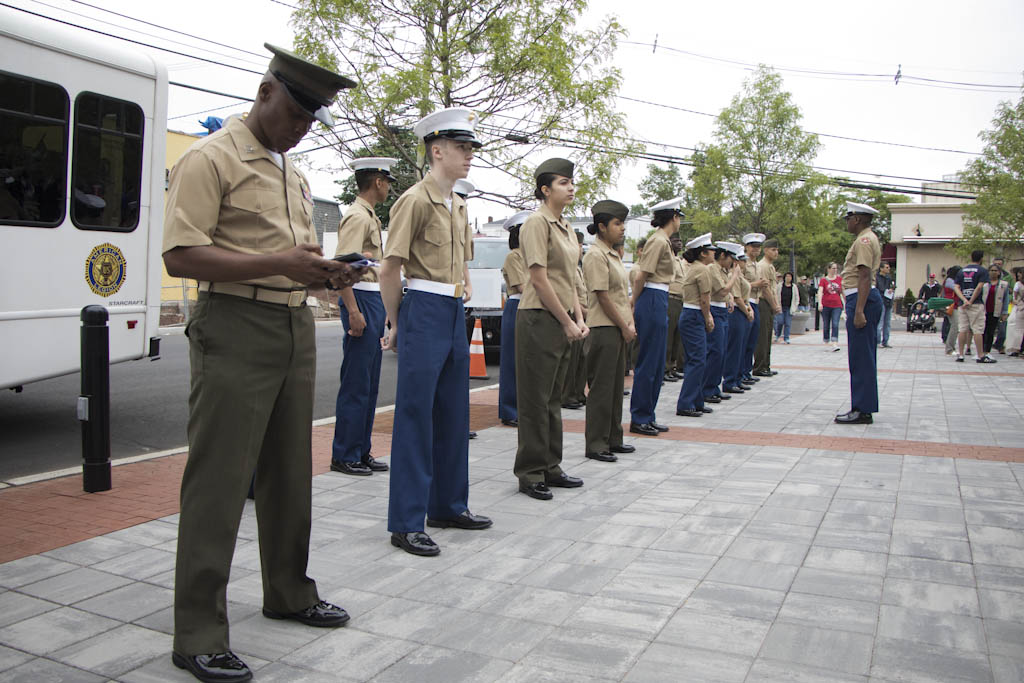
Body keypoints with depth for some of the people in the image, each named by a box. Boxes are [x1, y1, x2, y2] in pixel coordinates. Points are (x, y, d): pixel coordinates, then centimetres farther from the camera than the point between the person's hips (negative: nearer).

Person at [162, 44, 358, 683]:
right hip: (237, 327, -8)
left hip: (297, 327, 8)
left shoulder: (294, 173, 20)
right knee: (219, 479, -5)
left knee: (290, 470, 15)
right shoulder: (210, 159, -6)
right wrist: (279, 263, -23)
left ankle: (289, 592, 31)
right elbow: (181, 256, -15)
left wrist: (329, 271, 4)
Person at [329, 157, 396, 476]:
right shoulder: (358, 216, -11)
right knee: (356, 385, -4)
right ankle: (344, 456, 4)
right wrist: (354, 312, -23)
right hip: (361, 298, -10)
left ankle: (361, 451, 20)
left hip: (373, 300, 10)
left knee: (369, 384, 12)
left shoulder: (369, 216, 20)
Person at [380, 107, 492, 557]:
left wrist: (462, 293, 19)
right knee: (415, 417, -4)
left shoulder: (458, 206, 15)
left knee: (454, 415, 14)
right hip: (424, 312, -8)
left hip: (455, 315, 9)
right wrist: (396, 326, -4)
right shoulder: (416, 200, -10)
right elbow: (390, 270, -11)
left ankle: (448, 506, 27)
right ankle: (405, 523, 4)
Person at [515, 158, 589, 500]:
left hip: (561, 321, 9)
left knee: (553, 398, 14)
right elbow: (540, 279, -16)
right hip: (539, 319, -9)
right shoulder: (537, 222, -10)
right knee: (536, 399, -2)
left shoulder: (566, 226, 16)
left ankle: (550, 468, 23)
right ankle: (530, 474, 7)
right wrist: (567, 321, -14)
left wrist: (578, 319, 7)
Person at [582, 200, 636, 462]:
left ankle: (613, 439, 23)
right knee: (601, 387, -4)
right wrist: (624, 327, -12)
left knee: (616, 384, 13)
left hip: (619, 329, 9)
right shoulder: (596, 255, -12)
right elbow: (602, 296, -16)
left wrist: (630, 324, 6)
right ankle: (595, 445, 3)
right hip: (603, 329, -9)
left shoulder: (614, 254, 16)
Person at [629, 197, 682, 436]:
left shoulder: (661, 240, 17)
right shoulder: (659, 241, -12)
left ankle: (648, 417, 19)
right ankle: (639, 419, 4)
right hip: (653, 302, -10)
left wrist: (635, 305, 14)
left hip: (657, 302, 10)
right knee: (648, 363, -4)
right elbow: (641, 276, -15)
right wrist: (634, 305, -5)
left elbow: (641, 274, 16)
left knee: (657, 363, 13)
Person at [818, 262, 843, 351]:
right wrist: (820, 303, -25)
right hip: (826, 305, -1)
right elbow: (820, 291, -11)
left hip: (837, 305, 1)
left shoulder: (840, 279, 8)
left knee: (835, 324, -12)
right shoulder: (823, 280, 0)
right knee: (826, 326, 7)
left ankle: (834, 343, -18)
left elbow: (842, 292, 14)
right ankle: (827, 343, 19)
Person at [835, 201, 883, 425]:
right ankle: (863, 407, 18)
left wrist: (859, 311, -26)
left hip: (862, 299, -11)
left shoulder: (864, 240, -13)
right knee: (864, 357, 12)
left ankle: (862, 410, -5)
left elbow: (865, 277, -21)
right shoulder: (869, 238, 21)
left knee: (861, 357, -8)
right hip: (864, 298, 11)